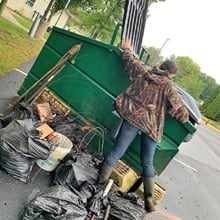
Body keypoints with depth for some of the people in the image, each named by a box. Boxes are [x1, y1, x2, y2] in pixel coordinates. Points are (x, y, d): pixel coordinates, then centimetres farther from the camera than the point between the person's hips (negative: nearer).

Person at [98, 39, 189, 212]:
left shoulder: (143, 72, 7)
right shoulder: (169, 87, 1)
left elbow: (130, 60, 25)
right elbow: (181, 112, 1)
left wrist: (127, 49, 44)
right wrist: (185, 115, 24)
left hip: (133, 117, 1)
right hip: (152, 126, -1)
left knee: (116, 153, 3)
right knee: (147, 163, 10)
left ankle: (100, 184, 3)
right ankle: (149, 199, 8)